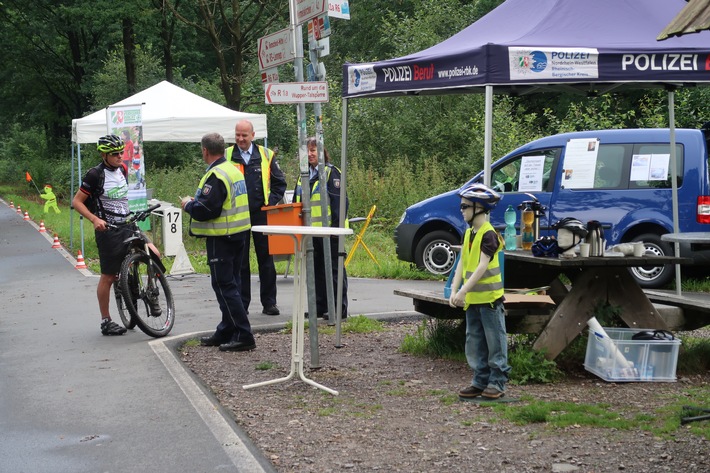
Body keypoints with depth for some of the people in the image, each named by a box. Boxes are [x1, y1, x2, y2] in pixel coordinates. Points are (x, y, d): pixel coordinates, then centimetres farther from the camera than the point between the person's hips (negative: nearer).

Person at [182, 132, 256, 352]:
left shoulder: (215, 175, -18)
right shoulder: (234, 170, 13)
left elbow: (207, 210, -24)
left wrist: (189, 204, -5)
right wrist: (196, 202, 18)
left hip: (221, 239, -10)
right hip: (238, 235, 10)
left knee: (225, 287, -6)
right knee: (231, 285, 16)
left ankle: (243, 335, -8)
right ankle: (226, 332, 25)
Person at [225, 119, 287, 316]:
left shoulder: (266, 155, 4)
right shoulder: (226, 156, 2)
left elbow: (279, 183, 11)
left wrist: (271, 202, -2)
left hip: (261, 214, 1)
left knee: (266, 259, 5)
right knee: (240, 263, 4)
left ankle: (269, 303, 12)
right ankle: (241, 305, 10)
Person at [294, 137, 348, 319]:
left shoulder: (331, 172, -7)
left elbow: (339, 200, -13)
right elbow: (297, 202, 21)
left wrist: (336, 225, -19)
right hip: (309, 231, 8)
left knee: (333, 269, -3)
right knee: (316, 269, 11)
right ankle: (320, 307, 18)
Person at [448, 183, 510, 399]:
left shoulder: (488, 234, -16)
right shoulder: (469, 233, 11)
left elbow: (482, 266, -22)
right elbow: (462, 264, 8)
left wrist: (463, 291, -26)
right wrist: (454, 290, -2)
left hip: (489, 298, -9)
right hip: (472, 299, 9)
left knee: (495, 341, 0)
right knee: (475, 343, 12)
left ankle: (497, 383, 6)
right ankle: (480, 381, 20)